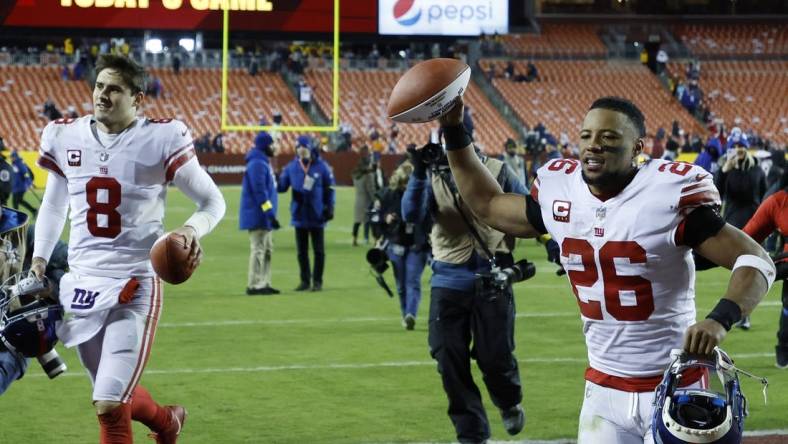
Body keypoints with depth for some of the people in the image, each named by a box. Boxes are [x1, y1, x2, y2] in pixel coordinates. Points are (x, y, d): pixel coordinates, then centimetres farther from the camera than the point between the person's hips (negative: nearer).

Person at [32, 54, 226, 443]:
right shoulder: (66, 137, 2)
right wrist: (39, 259, 11)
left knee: (109, 406, -14)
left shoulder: (160, 140, -10)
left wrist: (192, 228, -23)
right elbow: (54, 204, 20)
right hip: (82, 284, 5)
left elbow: (212, 201, -3)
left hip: (134, 287, -5)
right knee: (113, 392, 19)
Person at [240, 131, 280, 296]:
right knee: (258, 250, -9)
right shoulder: (257, 164, -14)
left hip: (264, 217, 10)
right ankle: (254, 285, -8)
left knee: (267, 250, 13)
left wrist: (271, 214, 18)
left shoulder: (263, 162, 18)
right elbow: (259, 191, -22)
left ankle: (264, 284, 16)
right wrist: (270, 213, -24)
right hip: (258, 216, -10)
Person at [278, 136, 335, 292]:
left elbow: (329, 189, 0)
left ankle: (317, 280, 10)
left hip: (316, 215, -3)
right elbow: (281, 186, 2)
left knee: (318, 250, 3)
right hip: (299, 215, 3)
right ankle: (305, 280, 17)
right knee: (301, 250, 9)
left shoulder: (321, 167, -4)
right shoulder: (291, 167, 3)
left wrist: (329, 207, -5)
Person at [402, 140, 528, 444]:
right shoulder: (431, 178, 2)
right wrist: (418, 173, -26)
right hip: (448, 280, 2)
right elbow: (412, 216, -15)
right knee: (450, 361, 2)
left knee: (495, 356, 0)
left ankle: (509, 404, 34)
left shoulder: (497, 172, -1)